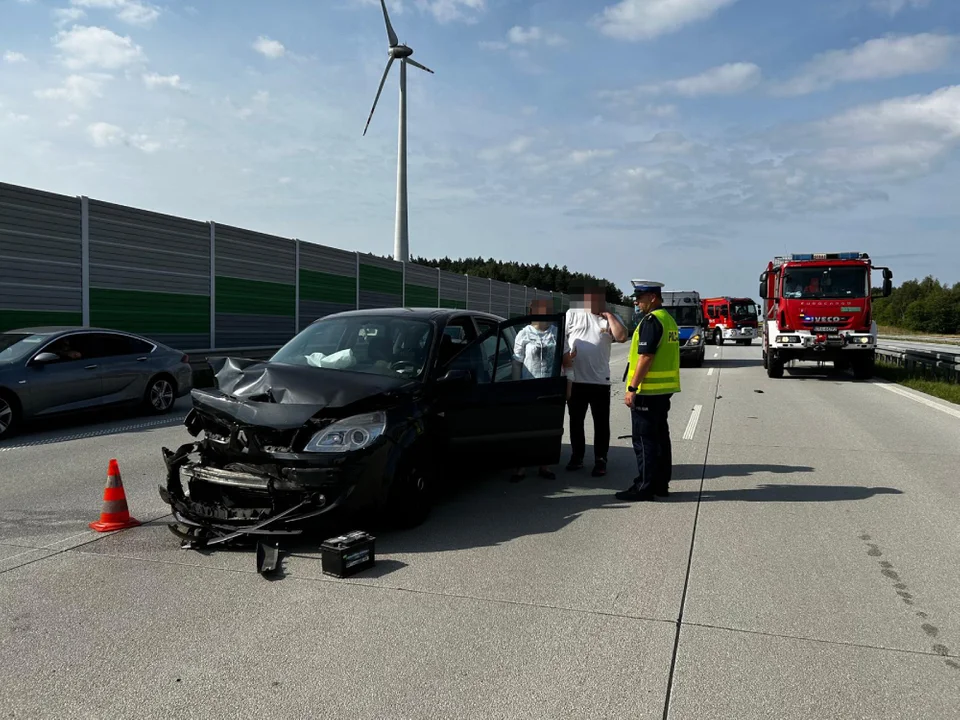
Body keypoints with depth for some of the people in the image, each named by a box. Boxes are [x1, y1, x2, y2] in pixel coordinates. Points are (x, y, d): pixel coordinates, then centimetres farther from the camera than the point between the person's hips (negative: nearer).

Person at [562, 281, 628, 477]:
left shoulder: (610, 319, 8)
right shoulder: (572, 314, 7)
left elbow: (622, 336, -8)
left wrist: (609, 315, -5)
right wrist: (564, 354, -13)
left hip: (600, 381, 0)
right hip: (575, 379, 0)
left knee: (601, 423, 4)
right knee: (576, 421, 11)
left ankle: (600, 460, 13)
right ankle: (577, 456, 24)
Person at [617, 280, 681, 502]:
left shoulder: (651, 321, -16)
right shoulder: (668, 319, 16)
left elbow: (645, 357, -22)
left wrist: (632, 388, -19)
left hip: (648, 391, -10)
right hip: (664, 389, 10)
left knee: (644, 440, -4)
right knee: (660, 436, 14)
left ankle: (644, 487, 1)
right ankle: (661, 484, 21)